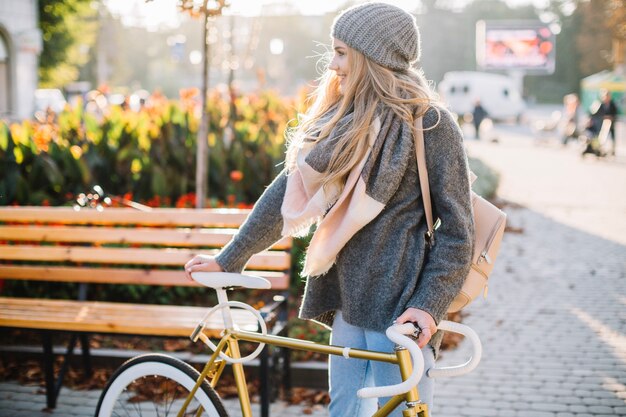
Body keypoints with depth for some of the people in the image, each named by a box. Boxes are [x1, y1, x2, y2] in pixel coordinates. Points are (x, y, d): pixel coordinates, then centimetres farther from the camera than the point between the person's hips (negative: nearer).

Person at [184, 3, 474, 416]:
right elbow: (288, 192, 12)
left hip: (401, 311, -6)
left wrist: (428, 306, -20)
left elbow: (457, 231, -10)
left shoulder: (430, 123, -9)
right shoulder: (341, 122, 9)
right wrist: (228, 260, 12)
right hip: (349, 303, 7)